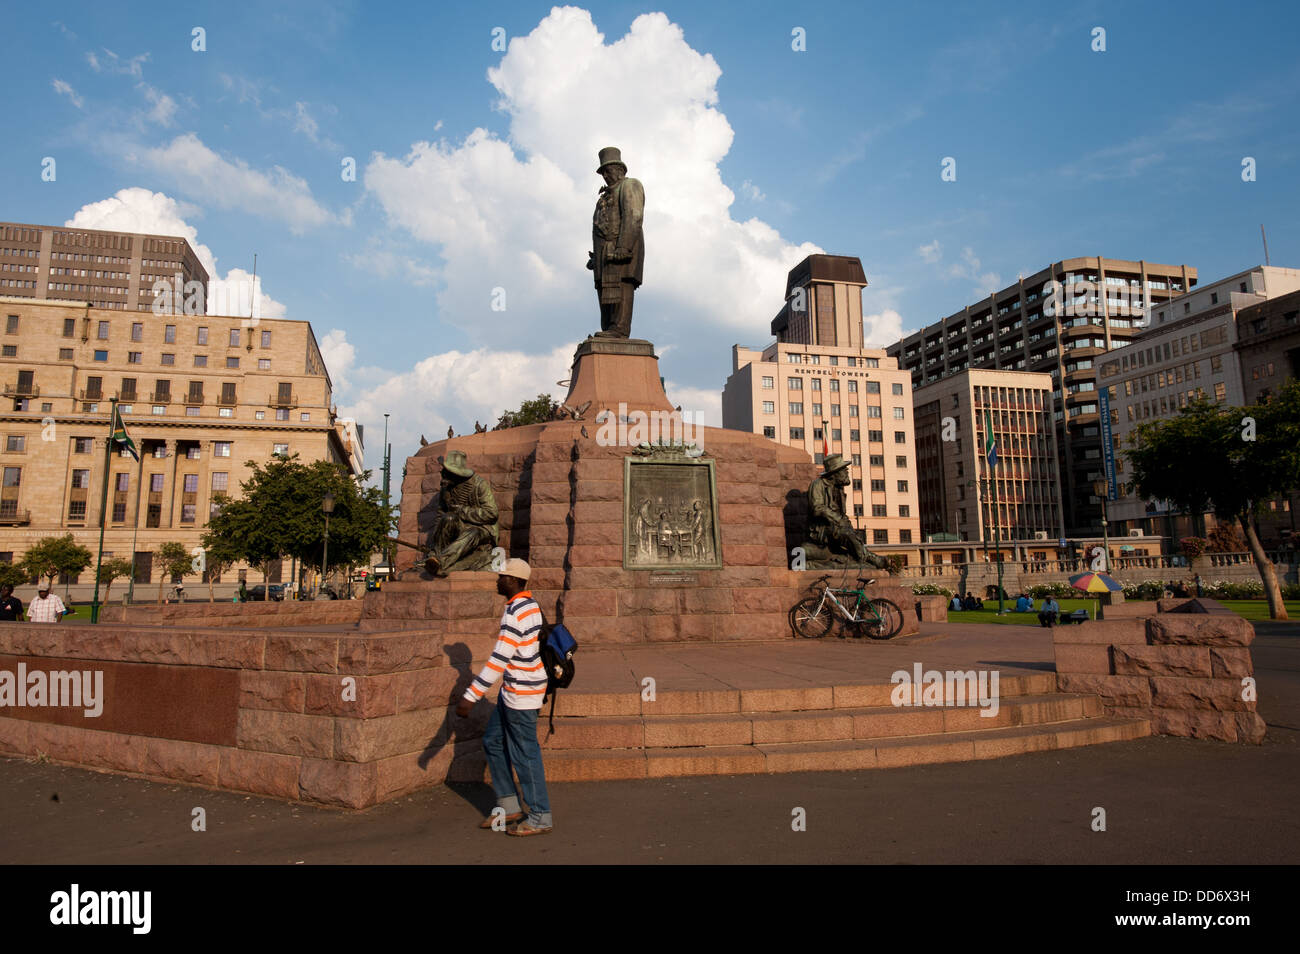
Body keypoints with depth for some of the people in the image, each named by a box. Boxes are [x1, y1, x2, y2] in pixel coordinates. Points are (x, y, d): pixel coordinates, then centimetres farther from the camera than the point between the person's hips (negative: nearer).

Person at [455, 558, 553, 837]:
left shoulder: (515, 612, -21)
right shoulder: (530, 605, 9)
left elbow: (499, 659, -26)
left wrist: (471, 696, -24)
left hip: (521, 693, -10)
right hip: (513, 691, 10)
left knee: (524, 753, 1)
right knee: (493, 741, 17)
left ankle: (540, 818, 14)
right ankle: (509, 807, 26)